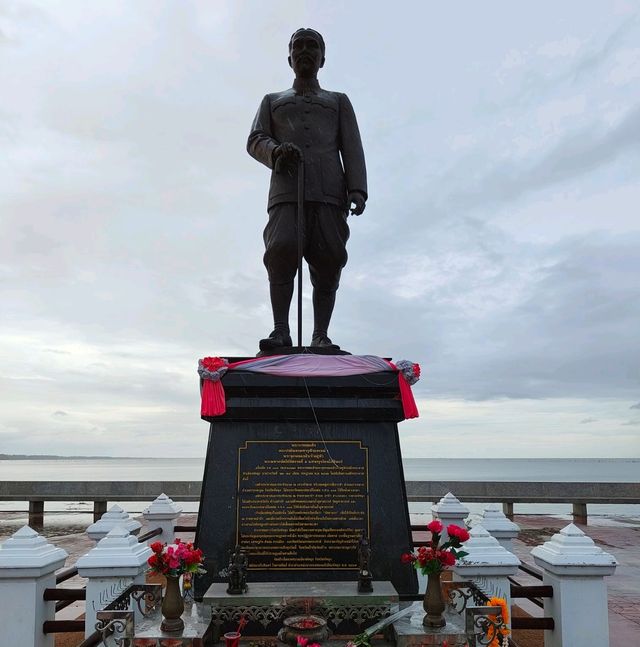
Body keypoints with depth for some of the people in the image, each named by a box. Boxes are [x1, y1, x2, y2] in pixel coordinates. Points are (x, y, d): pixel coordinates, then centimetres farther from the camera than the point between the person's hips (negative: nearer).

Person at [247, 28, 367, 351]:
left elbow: (352, 149, 14)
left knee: (328, 259, -12)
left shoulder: (338, 101, 28)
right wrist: (276, 151, -9)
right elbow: (255, 141, 16)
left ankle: (321, 336, -13)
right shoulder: (272, 101, 31)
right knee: (282, 250, -22)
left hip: (329, 193, 0)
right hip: (286, 192, 0)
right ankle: (281, 330, -22)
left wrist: (357, 190, -4)